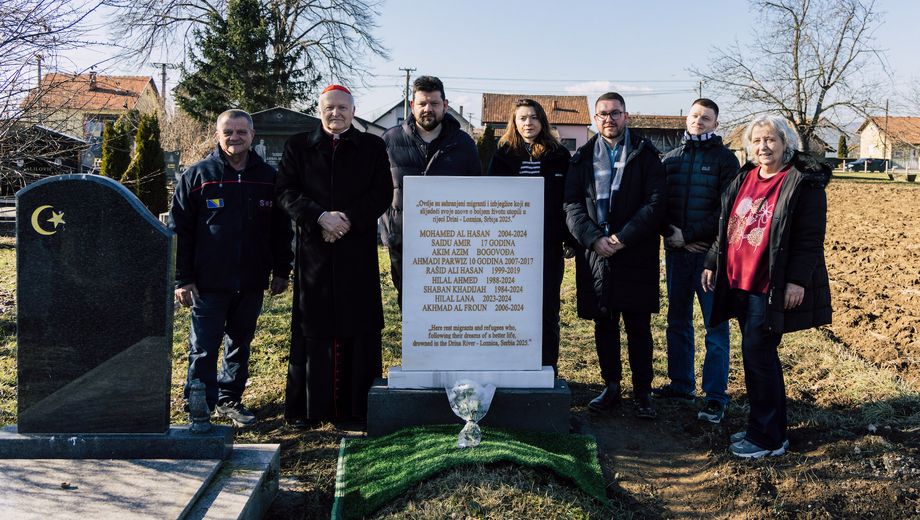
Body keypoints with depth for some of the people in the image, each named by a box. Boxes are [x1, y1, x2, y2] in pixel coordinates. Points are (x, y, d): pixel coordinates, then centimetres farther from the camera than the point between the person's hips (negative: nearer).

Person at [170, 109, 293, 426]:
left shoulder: (268, 177, 7)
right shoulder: (197, 175, -1)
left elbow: (281, 230, 12)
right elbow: (180, 230, -2)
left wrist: (281, 271, 9)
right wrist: (183, 279, -7)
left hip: (251, 283, 3)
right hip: (208, 283, -3)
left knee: (240, 344, 14)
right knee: (203, 349, 1)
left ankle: (230, 400, 28)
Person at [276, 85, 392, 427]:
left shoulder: (372, 147, 11)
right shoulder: (298, 146, 11)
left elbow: (382, 193, 1)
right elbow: (286, 191, 1)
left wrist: (349, 219, -13)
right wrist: (320, 216, -14)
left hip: (358, 251, 0)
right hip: (313, 250, 0)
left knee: (359, 328, 1)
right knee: (312, 328, 2)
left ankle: (357, 405, 10)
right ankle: (307, 407, 11)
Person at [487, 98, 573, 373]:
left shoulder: (559, 156, 7)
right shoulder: (503, 155, 7)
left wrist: (571, 237, 0)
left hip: (549, 244, 0)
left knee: (548, 309, 4)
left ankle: (548, 369, 13)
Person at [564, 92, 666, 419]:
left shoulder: (645, 155, 3)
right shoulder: (583, 158, 10)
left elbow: (655, 202, -6)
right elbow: (572, 205, 3)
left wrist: (622, 238, -14)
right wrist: (594, 238, -12)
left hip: (636, 255, -2)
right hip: (595, 255, 3)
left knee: (639, 327, 2)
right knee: (604, 326, 10)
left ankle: (642, 393, 13)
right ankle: (611, 387, 22)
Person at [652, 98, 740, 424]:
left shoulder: (724, 159, 1)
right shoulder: (670, 159, 11)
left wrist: (688, 235, -12)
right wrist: (671, 233, -9)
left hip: (711, 252, -4)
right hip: (676, 252, 4)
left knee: (716, 325, -2)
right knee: (678, 321, 11)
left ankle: (716, 395, 4)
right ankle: (681, 384, 24)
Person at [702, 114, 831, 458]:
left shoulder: (804, 182, -8)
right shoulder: (743, 179, 13)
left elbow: (810, 237, -12)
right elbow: (726, 226, 18)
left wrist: (797, 280, -17)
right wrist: (713, 263, 14)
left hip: (773, 287, -7)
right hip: (739, 283, 7)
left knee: (757, 355, -6)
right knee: (759, 356, 14)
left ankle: (767, 437, 8)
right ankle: (764, 427, 26)